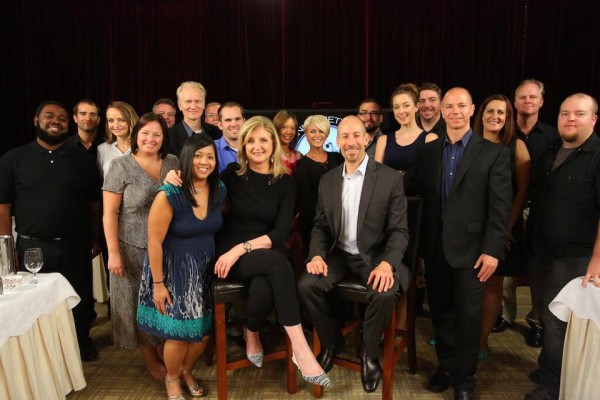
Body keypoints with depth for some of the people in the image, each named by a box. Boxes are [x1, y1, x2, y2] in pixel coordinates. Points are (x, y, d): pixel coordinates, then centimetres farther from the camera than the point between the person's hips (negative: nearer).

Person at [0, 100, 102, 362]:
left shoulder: (81, 160, 3)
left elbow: (94, 203, 5)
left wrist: (96, 240, 5)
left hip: (76, 246, 1)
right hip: (32, 248, -1)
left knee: (80, 299, 15)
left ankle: (82, 341, 38)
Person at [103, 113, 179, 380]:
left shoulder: (172, 163, 3)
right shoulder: (120, 166, -7)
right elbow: (110, 213, -9)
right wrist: (114, 252, -12)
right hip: (134, 248, -3)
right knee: (141, 303, 10)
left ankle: (164, 351, 35)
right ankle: (150, 360, 29)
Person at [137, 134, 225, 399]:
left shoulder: (219, 190, -4)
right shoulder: (169, 195, -22)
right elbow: (154, 242, -18)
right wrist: (158, 284, -15)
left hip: (205, 268, 5)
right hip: (174, 270, -5)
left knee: (204, 330, 11)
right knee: (180, 332, 1)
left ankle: (186, 370, 42)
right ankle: (171, 378, 33)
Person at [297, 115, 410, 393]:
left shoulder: (390, 178, -7)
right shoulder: (327, 180, 6)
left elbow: (399, 231, -9)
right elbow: (320, 226, 9)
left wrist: (387, 263, -27)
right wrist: (317, 254, -11)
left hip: (374, 256, -3)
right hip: (339, 254, 3)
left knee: (385, 294, -32)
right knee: (306, 285, -22)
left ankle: (369, 353, 1)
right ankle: (331, 340, 8)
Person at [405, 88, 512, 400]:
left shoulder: (494, 153, -3)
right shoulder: (427, 151, 8)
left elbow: (500, 208, -7)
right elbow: (411, 188, 4)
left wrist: (492, 250, -13)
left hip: (471, 248, -3)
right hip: (435, 248, 3)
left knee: (467, 316, 7)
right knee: (440, 311, 15)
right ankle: (445, 366, 37)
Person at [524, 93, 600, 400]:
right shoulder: (549, 153, 12)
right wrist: (531, 242, 15)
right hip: (542, 252, 7)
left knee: (557, 322, -1)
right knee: (550, 317, 18)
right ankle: (550, 371, 36)